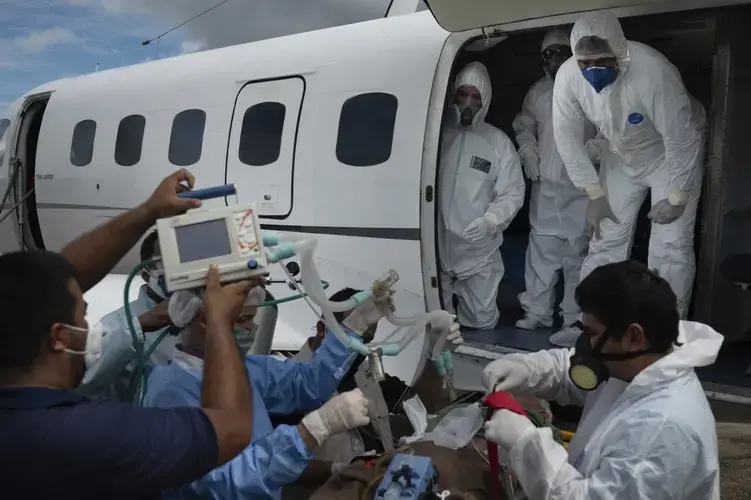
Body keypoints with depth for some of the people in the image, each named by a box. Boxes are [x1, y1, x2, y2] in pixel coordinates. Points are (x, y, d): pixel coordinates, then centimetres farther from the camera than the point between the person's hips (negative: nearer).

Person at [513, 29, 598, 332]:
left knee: (578, 252, 2)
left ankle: (575, 316, 12)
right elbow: (523, 127, 22)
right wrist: (528, 151, 6)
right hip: (545, 184, 4)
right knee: (541, 248, 7)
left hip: (581, 185, -4)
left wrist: (592, 151, -24)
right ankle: (537, 311, 16)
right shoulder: (538, 91, 11)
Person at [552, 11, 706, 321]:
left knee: (670, 248, -8)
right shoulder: (568, 76, -25)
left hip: (672, 154, -4)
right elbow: (567, 137, -13)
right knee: (606, 241, 4)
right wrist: (595, 195, -10)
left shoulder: (653, 71, -38)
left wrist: (677, 198, -17)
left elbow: (682, 140, -27)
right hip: (621, 156, 4)